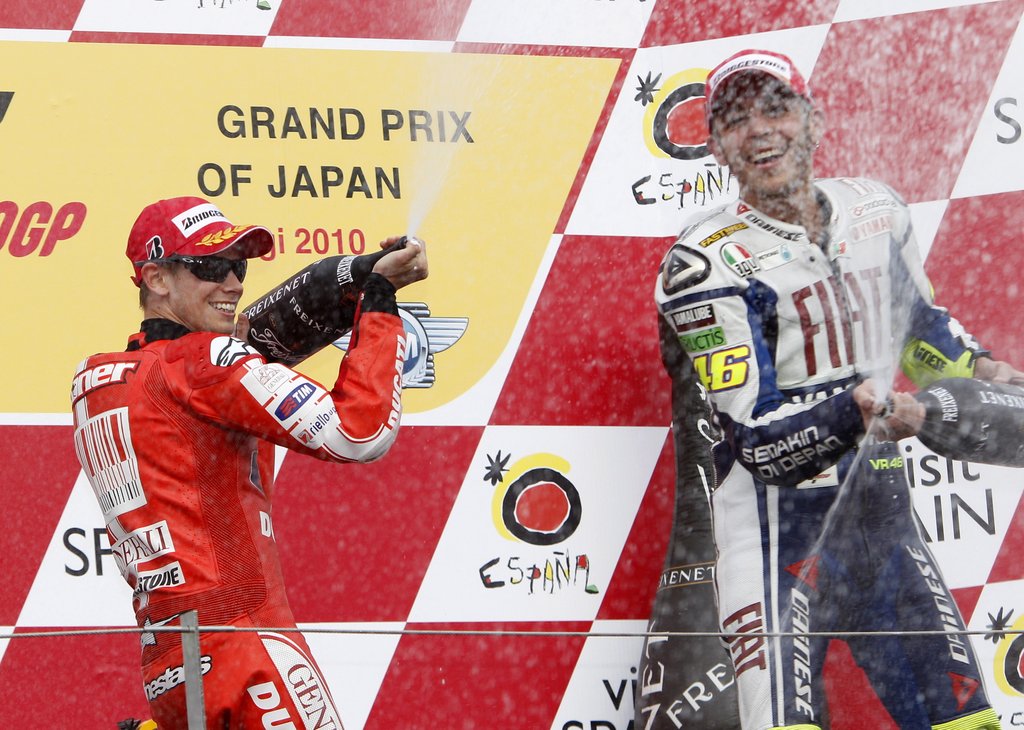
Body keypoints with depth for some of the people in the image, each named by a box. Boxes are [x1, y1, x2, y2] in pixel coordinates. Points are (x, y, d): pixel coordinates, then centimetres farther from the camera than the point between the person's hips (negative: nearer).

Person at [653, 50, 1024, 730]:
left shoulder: (877, 211, 6)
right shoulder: (708, 263, -12)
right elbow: (756, 437, -18)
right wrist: (857, 408, -32)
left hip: (884, 516, 5)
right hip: (778, 530, -5)